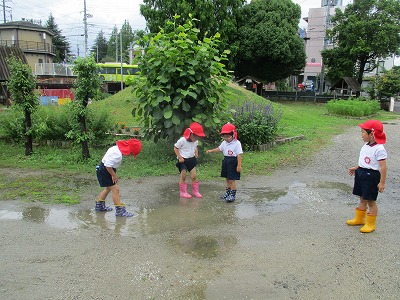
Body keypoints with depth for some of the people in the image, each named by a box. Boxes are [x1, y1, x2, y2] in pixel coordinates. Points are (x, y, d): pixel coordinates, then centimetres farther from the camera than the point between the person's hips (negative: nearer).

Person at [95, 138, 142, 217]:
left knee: (108, 188, 23)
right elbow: (108, 165, -29)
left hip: (104, 170, 11)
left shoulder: (118, 148, 2)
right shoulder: (117, 154, -29)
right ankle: (120, 211, -2)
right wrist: (114, 175, -16)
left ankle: (99, 206, 38)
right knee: (115, 189, -7)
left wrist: (113, 174, 14)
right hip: (105, 171, -10)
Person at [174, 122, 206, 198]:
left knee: (194, 176, 4)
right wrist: (180, 157, -16)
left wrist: (196, 154, 2)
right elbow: (175, 148, -11)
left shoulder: (195, 141, -2)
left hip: (192, 160, 5)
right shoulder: (182, 140, -21)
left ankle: (195, 191, 17)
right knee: (183, 177, 3)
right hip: (183, 160, -5)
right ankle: (183, 192, 16)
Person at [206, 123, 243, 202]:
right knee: (227, 179, 16)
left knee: (232, 179, -3)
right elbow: (219, 149, 15)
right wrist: (211, 151, 1)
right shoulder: (224, 143, 6)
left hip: (233, 162, -7)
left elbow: (239, 155, -17)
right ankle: (227, 192, 29)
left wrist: (239, 165, -18)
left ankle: (233, 195, 6)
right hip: (226, 161, 7)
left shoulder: (237, 143, -16)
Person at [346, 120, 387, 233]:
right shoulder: (366, 146, 5)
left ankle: (371, 224, 18)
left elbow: (383, 167, -19)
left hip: (372, 176, -8)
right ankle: (359, 219, 35)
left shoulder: (379, 149, -20)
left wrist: (382, 182, -18)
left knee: (370, 200, 4)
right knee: (362, 198, 20)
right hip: (362, 173, 8)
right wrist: (356, 168, 20)